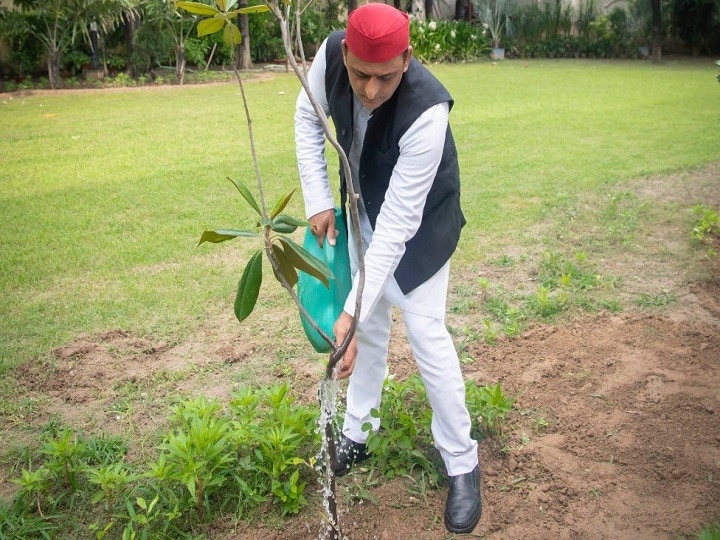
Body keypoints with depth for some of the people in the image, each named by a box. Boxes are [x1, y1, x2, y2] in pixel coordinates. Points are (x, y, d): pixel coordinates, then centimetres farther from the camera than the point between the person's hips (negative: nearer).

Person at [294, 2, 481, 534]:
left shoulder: (426, 112, -40)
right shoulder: (331, 54, -25)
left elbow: (397, 225, -38)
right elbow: (308, 117, -4)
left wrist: (350, 312, -40)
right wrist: (318, 200, -10)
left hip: (420, 216, -5)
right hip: (364, 202, 5)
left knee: (425, 330, -9)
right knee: (371, 321, 14)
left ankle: (463, 464, 9)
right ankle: (357, 434, 32)